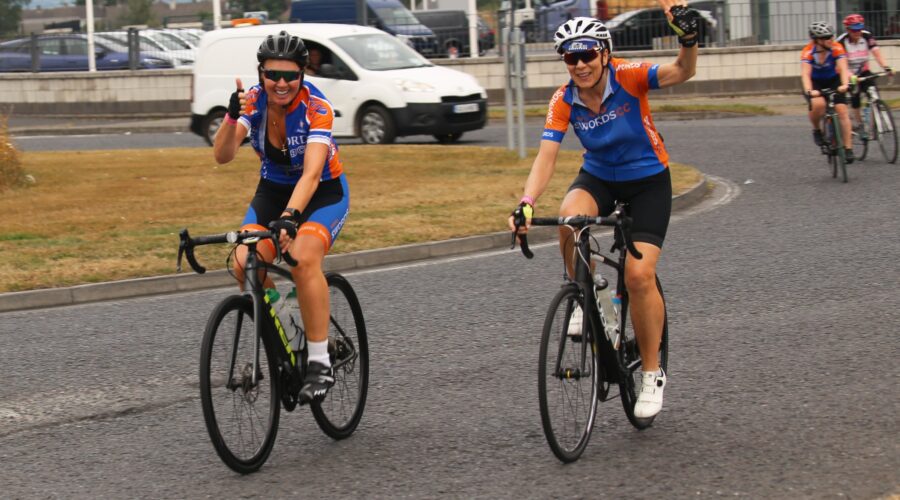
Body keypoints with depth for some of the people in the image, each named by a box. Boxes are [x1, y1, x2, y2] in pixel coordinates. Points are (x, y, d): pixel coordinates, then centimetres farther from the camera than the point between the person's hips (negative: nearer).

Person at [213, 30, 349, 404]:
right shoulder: (252, 101, -15)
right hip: (273, 191, 4)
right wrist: (233, 117, -46)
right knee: (245, 263, -22)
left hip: (323, 193, -4)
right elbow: (222, 155, -28)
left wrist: (291, 217, -52)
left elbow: (312, 173, -37)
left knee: (302, 258, -32)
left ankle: (320, 363, -23)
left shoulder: (316, 107, -26)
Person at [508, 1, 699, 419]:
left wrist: (688, 37, -58)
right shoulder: (563, 101, -16)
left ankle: (652, 373, 1)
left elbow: (681, 73, -37)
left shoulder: (628, 78, -23)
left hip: (648, 180, -2)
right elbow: (546, 156, -22)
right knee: (570, 218, -34)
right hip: (598, 177, 2)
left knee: (639, 275, -16)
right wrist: (526, 203, -39)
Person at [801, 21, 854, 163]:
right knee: (818, 104, -32)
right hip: (815, 83, -2)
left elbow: (843, 69, -34)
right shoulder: (808, 52, -27)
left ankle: (848, 149, -8)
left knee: (842, 110, -14)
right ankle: (816, 130, -3)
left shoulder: (837, 49, -24)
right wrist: (808, 91, -57)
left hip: (833, 81, 2)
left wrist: (845, 84, -54)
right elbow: (805, 74, -39)